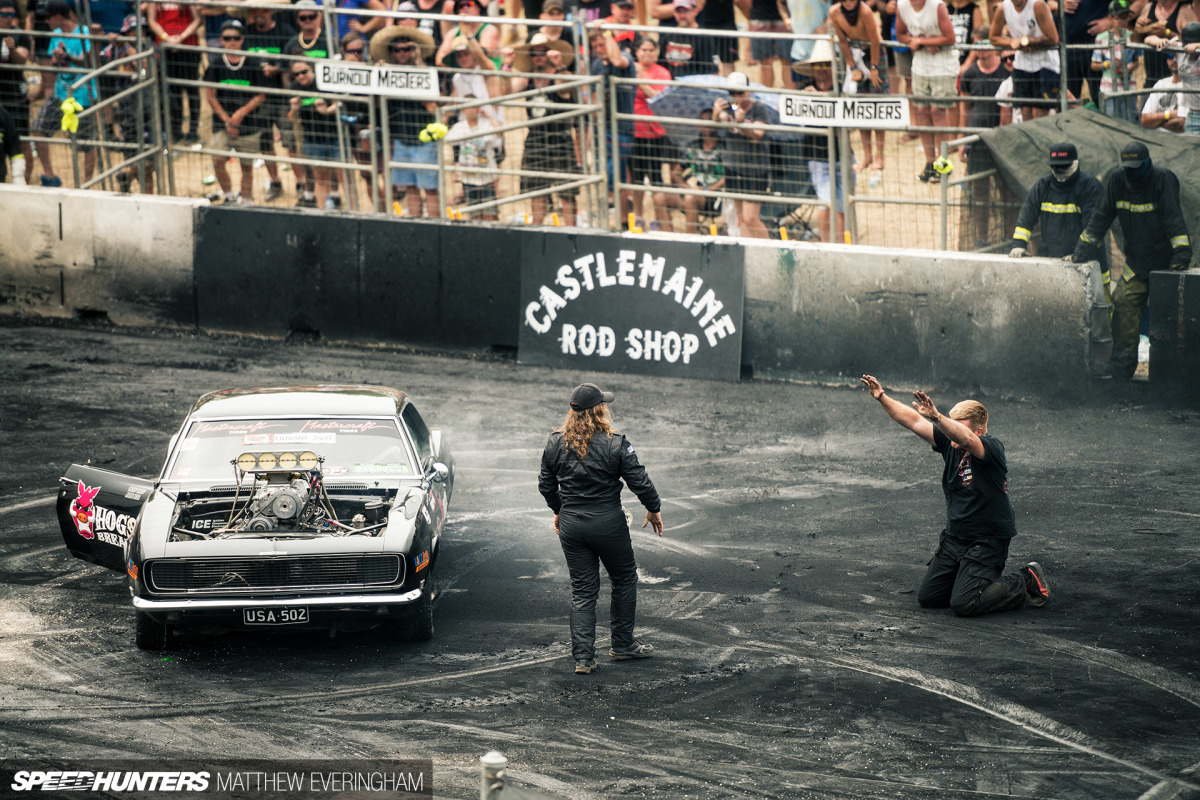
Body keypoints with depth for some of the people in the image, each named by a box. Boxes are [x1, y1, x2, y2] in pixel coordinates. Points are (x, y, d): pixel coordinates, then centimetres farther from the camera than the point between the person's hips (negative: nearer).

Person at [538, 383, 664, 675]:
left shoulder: (555, 443, -1)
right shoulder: (615, 443, -14)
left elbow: (545, 484, 9)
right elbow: (639, 481, -9)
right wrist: (654, 509, 8)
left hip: (571, 524, 4)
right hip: (608, 523, -4)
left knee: (582, 590, 9)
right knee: (624, 579, 18)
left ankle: (583, 658, 4)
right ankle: (622, 643, 27)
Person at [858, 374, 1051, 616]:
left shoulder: (992, 447, -20)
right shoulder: (950, 442, -1)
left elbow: (966, 439, -42)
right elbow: (913, 421, -2)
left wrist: (936, 417, -57)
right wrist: (882, 397, -13)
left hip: (987, 540, -8)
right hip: (954, 537, 8)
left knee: (963, 605, -16)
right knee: (927, 598, 5)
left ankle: (1024, 582, 6)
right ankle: (980, 579, 28)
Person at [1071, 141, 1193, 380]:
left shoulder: (1164, 179, -16)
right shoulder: (1117, 180, -3)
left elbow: (1174, 218, -22)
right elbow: (1101, 217, 3)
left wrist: (1181, 253, -30)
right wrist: (1083, 250, -1)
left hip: (1165, 261, -4)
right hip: (1135, 263, 4)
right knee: (1124, 308, -7)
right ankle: (1120, 372, -5)